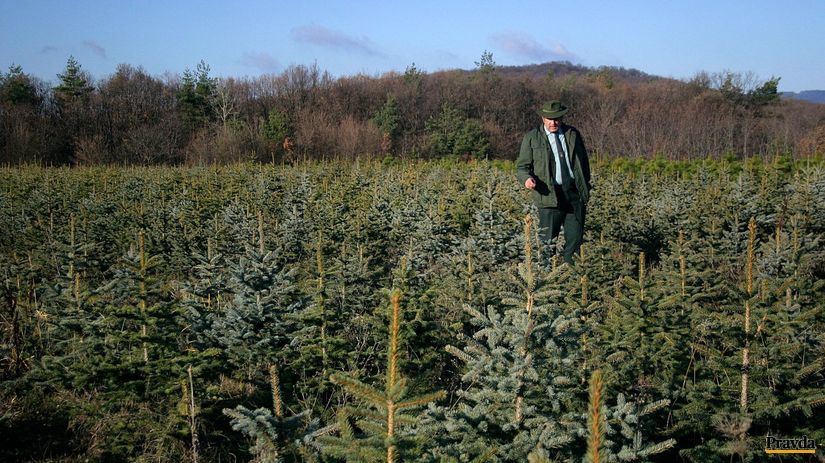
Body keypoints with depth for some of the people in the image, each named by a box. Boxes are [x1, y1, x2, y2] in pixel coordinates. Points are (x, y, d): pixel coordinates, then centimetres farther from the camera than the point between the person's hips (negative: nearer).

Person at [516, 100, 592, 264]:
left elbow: (584, 162, 19)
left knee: (576, 237, 3)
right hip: (550, 195, -3)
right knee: (548, 239, -6)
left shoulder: (573, 134, 11)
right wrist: (527, 178, -19)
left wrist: (586, 188, 14)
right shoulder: (532, 138, 2)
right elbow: (522, 166, 4)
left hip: (575, 192, 3)